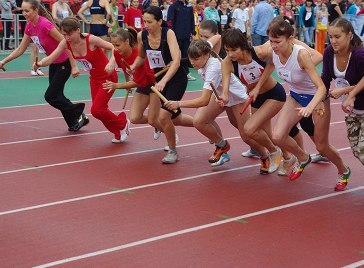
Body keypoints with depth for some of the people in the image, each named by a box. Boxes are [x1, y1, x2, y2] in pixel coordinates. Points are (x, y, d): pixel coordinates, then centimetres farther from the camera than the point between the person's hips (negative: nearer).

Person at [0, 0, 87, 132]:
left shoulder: (45, 24, -27)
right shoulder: (29, 26, -2)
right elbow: (21, 49, 7)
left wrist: (74, 66, -24)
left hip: (64, 63, -8)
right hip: (53, 64, 8)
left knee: (50, 96, -6)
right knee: (56, 96, 12)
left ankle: (78, 114, 10)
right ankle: (75, 122, 25)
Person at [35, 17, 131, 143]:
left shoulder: (90, 39, -28)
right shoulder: (65, 43, -12)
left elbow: (114, 47, -24)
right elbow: (51, 58, -17)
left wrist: (111, 63, -42)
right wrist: (40, 63, -39)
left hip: (108, 77, -7)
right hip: (94, 78, 7)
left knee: (96, 110, -11)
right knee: (99, 110, 10)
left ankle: (122, 124, 14)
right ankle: (119, 133, 30)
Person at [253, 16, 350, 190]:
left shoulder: (301, 54, -34)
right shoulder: (274, 53, -18)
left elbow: (321, 87, -37)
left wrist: (309, 107, -53)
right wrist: (258, 87, 8)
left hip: (316, 97, -5)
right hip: (295, 96, 5)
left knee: (321, 147, 6)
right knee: (278, 137, -14)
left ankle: (343, 171, 37)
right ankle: (302, 159, 17)